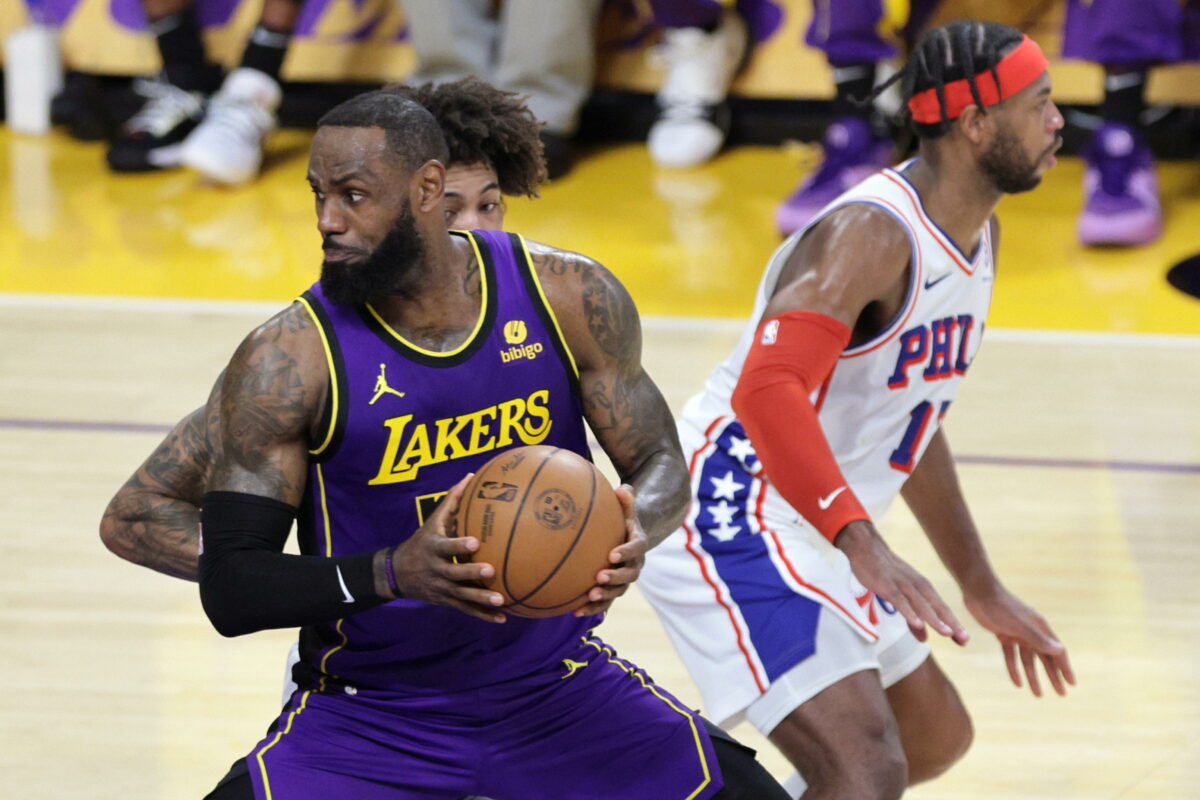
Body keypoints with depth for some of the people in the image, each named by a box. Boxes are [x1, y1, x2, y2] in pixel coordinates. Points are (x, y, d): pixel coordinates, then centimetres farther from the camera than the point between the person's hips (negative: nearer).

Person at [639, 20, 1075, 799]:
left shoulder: (977, 237, 10)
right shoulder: (870, 234, -22)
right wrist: (864, 547, -47)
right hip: (730, 526, -11)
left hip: (810, 537, 11)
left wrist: (983, 589, 25)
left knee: (937, 737, 24)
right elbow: (767, 389, -37)